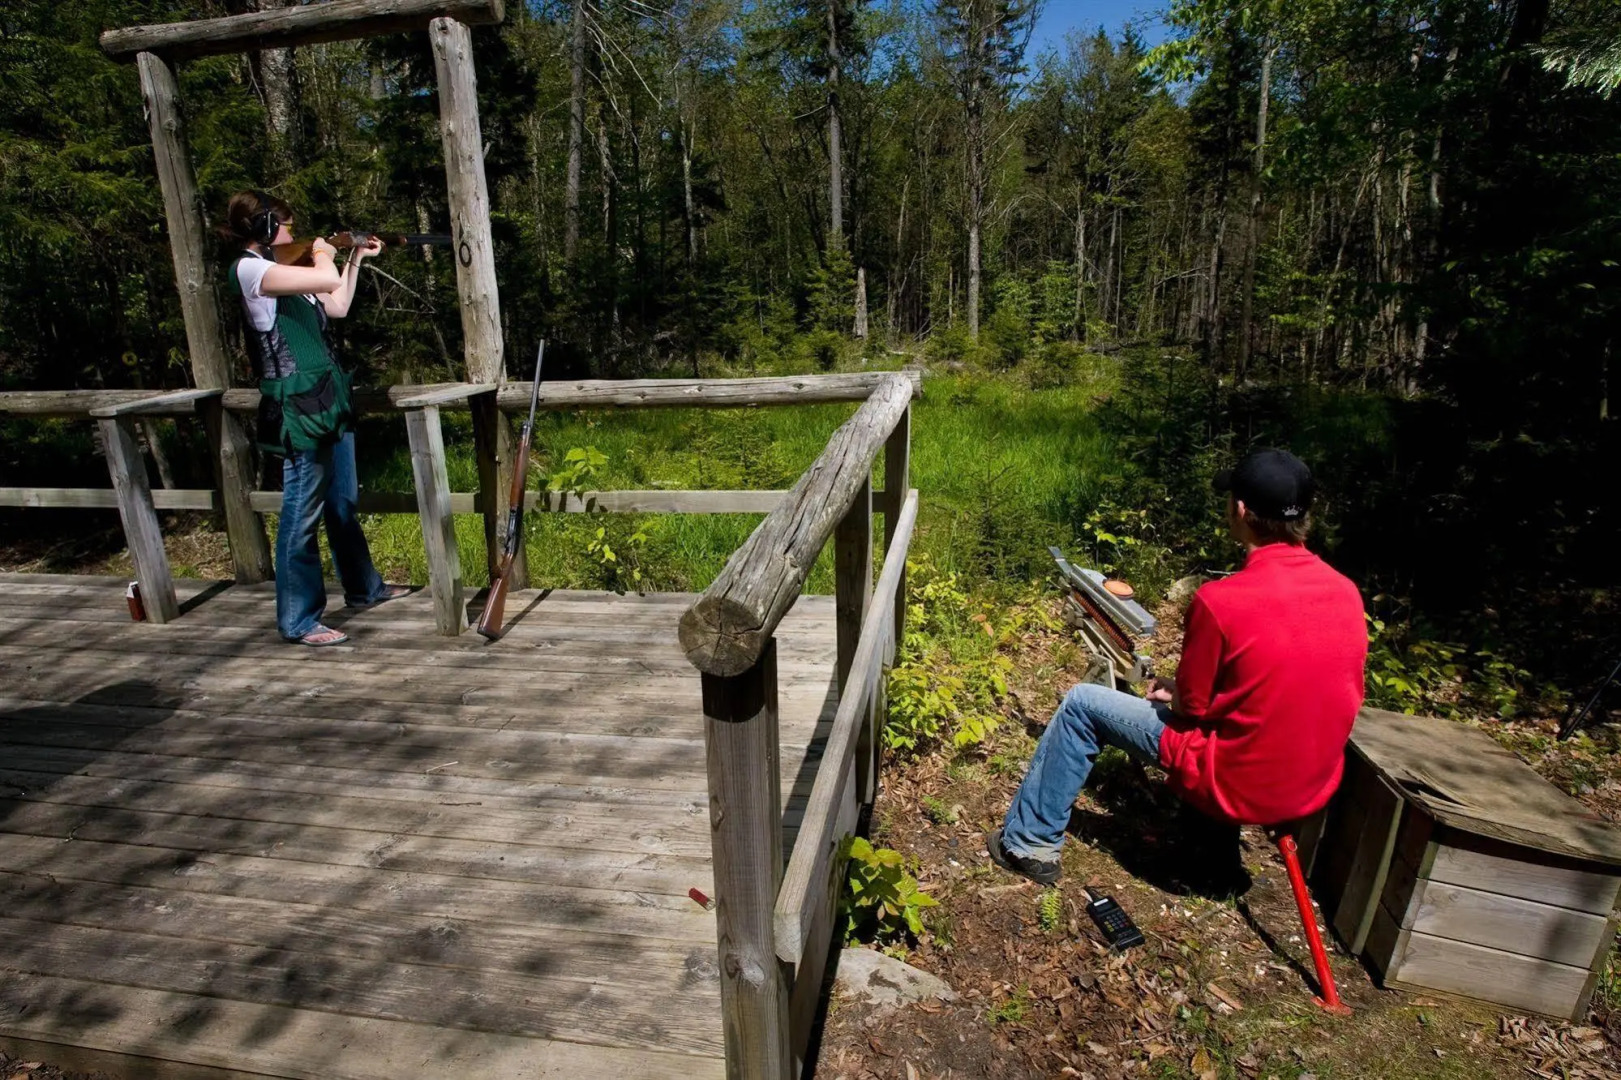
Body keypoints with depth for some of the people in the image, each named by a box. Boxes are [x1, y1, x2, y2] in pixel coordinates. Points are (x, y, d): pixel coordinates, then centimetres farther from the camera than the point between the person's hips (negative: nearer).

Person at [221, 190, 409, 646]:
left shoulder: (284, 271, 17)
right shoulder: (249, 269, -12)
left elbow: (338, 306, 25)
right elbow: (327, 280, -24)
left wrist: (356, 259, 26)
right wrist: (322, 252, -2)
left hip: (328, 401, 10)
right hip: (298, 408, -10)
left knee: (344, 503, 19)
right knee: (302, 515, -4)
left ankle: (364, 587, 33)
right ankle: (299, 621, 6)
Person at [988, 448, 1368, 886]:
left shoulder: (1220, 600, -24)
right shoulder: (1346, 592, -4)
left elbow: (1192, 706, -12)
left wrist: (1174, 691, 11)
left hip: (1233, 785, -6)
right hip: (1314, 788, 7)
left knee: (1081, 704, 6)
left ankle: (1029, 843, 15)